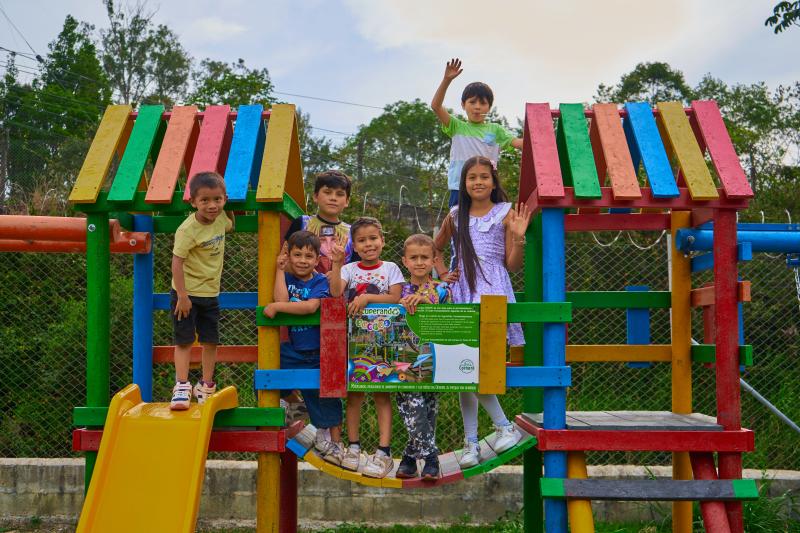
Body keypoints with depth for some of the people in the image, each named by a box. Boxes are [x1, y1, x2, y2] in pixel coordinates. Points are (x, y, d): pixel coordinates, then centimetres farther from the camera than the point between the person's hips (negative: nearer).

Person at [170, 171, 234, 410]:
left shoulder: (220, 218, -4)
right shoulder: (187, 230, -23)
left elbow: (230, 226, 24)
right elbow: (177, 262, -23)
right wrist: (182, 296, -24)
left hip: (211, 293, 6)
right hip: (187, 293, -6)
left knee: (210, 341, 10)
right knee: (184, 340, -2)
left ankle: (206, 386, 22)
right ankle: (182, 387, 4)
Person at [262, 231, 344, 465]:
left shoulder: (320, 281, -8)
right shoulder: (287, 279, 3)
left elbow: (311, 306, -26)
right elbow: (281, 299, -17)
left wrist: (277, 307, -24)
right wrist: (280, 270, -13)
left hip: (318, 352, -3)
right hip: (293, 350, 3)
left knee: (326, 396, 6)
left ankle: (335, 442, 21)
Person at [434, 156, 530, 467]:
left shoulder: (505, 214, 3)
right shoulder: (455, 216, 11)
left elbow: (512, 265, 2)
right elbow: (436, 248, 28)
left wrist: (519, 237, -12)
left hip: (494, 293, -4)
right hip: (463, 294, 4)